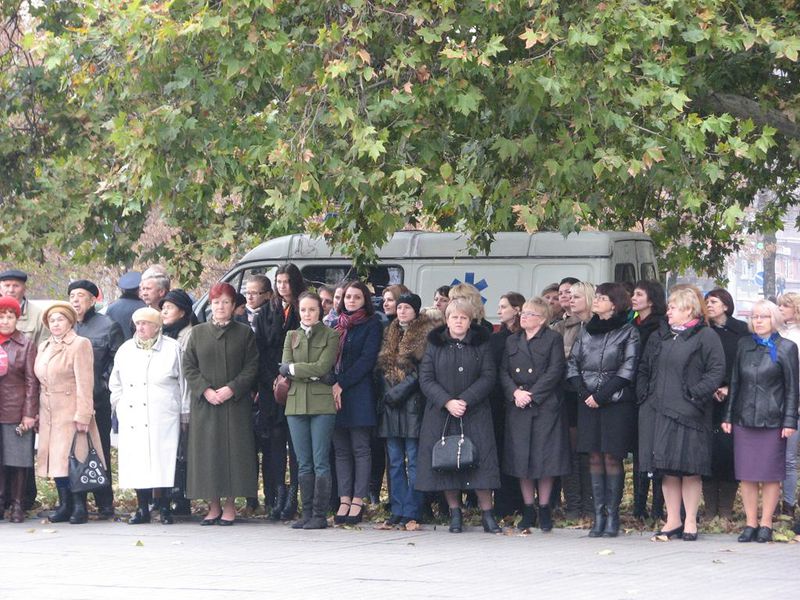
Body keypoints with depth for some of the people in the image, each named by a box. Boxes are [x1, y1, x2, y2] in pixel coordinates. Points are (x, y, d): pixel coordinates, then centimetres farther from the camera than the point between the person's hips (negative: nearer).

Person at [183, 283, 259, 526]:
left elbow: (251, 367, 1)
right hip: (204, 404, 1)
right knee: (208, 451, -1)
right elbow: (188, 366, 6)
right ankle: (213, 506, 6)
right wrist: (205, 390, -9)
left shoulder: (244, 333, 6)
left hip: (235, 403, -1)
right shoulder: (198, 333, 10)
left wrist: (232, 389, -13)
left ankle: (230, 506, 3)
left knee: (234, 449, -4)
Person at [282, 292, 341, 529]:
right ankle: (306, 513, 10)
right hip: (296, 403, 4)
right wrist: (313, 374, -8)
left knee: (320, 462, -6)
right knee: (303, 463, 6)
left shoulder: (330, 336, 3)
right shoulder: (291, 337, 16)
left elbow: (322, 366, -10)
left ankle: (320, 515, -5)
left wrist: (295, 369, -4)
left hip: (322, 403, -4)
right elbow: (284, 367, 2)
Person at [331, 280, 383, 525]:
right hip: (335, 393, 5)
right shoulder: (337, 325, 17)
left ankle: (357, 502, -4)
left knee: (360, 448, -4)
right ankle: (344, 500, 5)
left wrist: (342, 384, -12)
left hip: (358, 393, -5)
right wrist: (332, 385, -3)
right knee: (341, 449, 4)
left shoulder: (372, 325, 1)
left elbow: (367, 360, -7)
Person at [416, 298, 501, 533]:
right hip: (441, 414, 1)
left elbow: (488, 377, -2)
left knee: (479, 460, -8)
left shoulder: (481, 344, 7)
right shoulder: (435, 345, 8)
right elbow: (426, 379, 0)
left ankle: (487, 514, -4)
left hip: (475, 414, -1)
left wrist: (465, 400, -14)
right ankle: (455, 514, 8)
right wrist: (447, 402, -14)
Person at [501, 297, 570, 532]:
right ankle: (528, 510, 13)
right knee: (521, 458, 4)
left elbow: (555, 371, -8)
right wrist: (515, 393, -10)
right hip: (517, 407, 4)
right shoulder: (512, 341, 16)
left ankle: (544, 510, 7)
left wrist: (532, 395, -14)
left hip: (545, 407, -4)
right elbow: (504, 372, 9)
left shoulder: (553, 339, 1)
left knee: (545, 457, -3)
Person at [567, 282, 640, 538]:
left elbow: (627, 370, -8)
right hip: (589, 401, 4)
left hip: (616, 402, -4)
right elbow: (572, 364, 12)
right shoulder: (586, 332, 14)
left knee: (612, 457, -6)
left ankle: (612, 515, -2)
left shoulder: (628, 332, 0)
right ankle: (599, 514, 5)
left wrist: (601, 395, -13)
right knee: (595, 457, 2)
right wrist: (584, 392, -5)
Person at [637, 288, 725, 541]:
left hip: (689, 413, -6)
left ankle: (690, 522, 4)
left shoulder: (706, 337, -2)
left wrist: (696, 394, -16)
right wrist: (644, 395, 8)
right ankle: (673, 521, 11)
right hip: (659, 411, 6)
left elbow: (717, 370, -9)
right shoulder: (658, 338, 19)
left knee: (690, 468, -3)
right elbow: (644, 369, 22)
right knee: (667, 468, 5)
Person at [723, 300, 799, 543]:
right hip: (744, 419, 3)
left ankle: (766, 524, 7)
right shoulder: (744, 345, 11)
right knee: (747, 476, 3)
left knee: (770, 476, 0)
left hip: (772, 421, -3)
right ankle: (751, 523, 10)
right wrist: (728, 415, 8)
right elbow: (735, 382, 13)